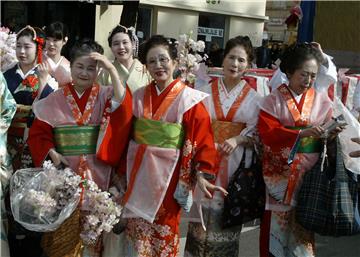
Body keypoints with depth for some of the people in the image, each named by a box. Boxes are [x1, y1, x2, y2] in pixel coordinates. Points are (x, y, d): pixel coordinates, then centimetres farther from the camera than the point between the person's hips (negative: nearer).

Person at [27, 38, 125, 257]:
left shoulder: (106, 96, 2)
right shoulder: (55, 100, 4)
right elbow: (38, 133, 4)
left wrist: (112, 69, -20)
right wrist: (52, 153, -13)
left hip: (96, 172, -1)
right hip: (65, 170, 1)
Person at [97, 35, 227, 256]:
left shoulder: (189, 98, -8)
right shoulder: (139, 96, 5)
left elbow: (202, 138, -11)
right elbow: (124, 133, 5)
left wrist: (202, 175, -19)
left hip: (168, 173, -4)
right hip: (139, 173, 4)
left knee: (164, 233, 10)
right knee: (138, 231, 14)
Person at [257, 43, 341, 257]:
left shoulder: (322, 100, 5)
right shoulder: (275, 99, -2)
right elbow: (268, 132, -13)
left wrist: (332, 132, -15)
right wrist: (302, 133, -23)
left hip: (309, 173, 2)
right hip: (279, 174, -1)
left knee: (304, 225, 6)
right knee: (277, 222, 4)